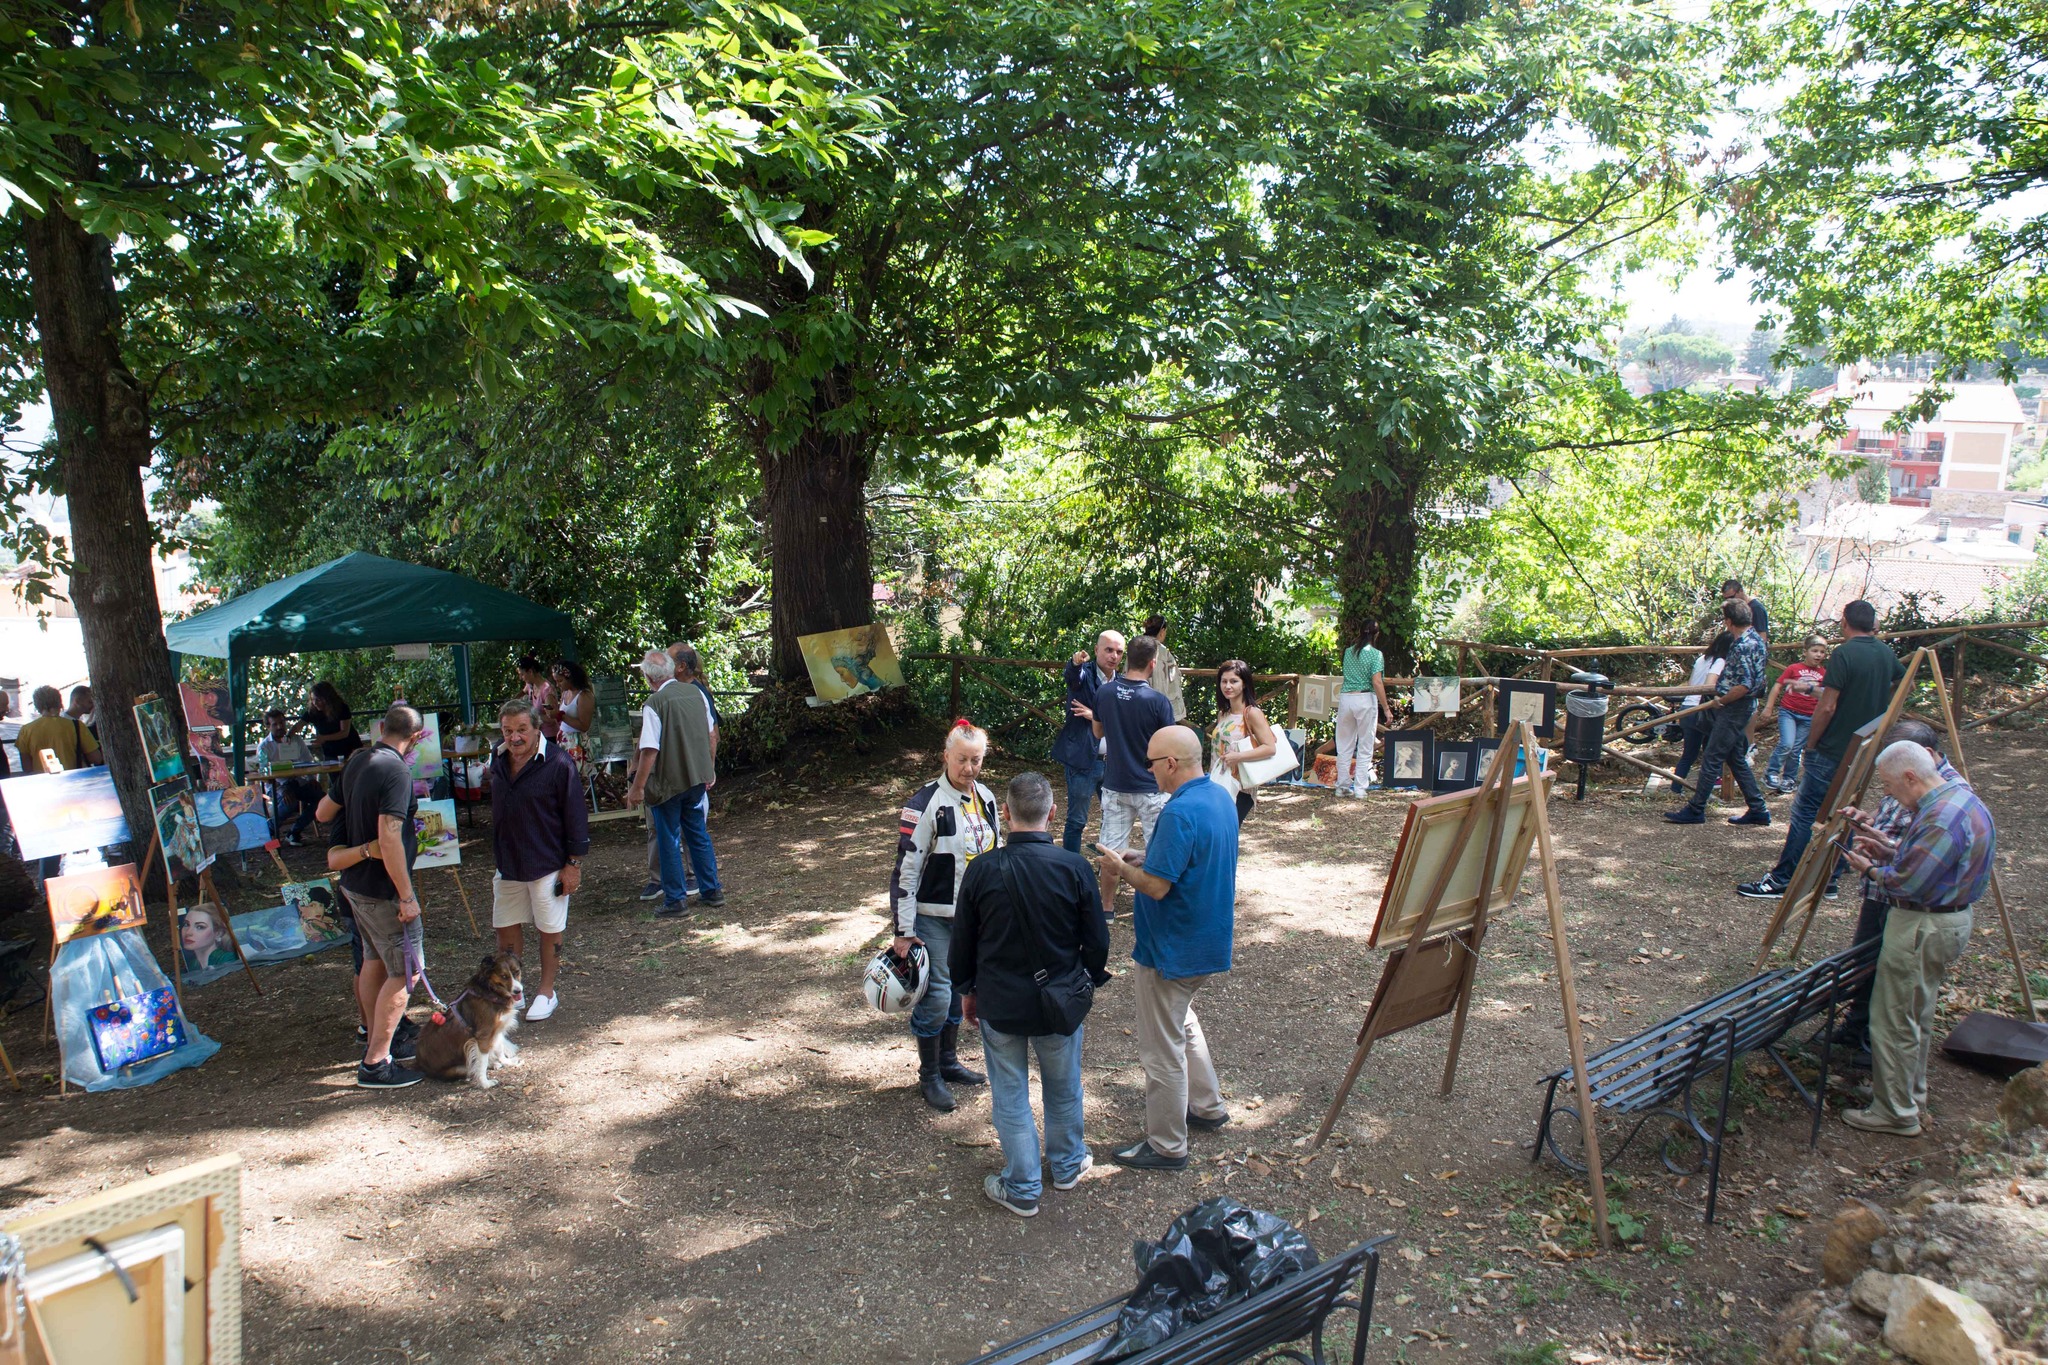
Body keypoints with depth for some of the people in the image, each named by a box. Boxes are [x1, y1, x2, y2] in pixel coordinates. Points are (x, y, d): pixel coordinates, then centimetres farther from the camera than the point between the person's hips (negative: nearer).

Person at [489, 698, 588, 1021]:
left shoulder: (558, 762, -18)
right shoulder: (499, 761, 2)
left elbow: (575, 815, -14)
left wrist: (574, 863, -13)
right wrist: (497, 855, 16)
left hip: (547, 863, -6)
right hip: (507, 864, 6)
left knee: (549, 929, 9)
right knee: (506, 927, 13)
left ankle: (547, 993, 24)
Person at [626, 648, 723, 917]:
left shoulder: (654, 703, -17)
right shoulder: (696, 694, 2)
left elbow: (650, 750, -20)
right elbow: (710, 736, 11)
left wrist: (637, 787, -12)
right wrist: (706, 771, 23)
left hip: (668, 781, -6)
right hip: (697, 778, 6)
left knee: (669, 841, 6)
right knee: (698, 834, 18)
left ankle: (675, 902, 13)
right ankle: (711, 891, 26)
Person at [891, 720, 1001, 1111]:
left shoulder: (987, 799, 4)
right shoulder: (925, 804, -17)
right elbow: (906, 869, -16)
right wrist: (903, 931, -16)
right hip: (933, 917, -6)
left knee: (959, 990, 16)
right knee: (936, 995, -3)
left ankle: (949, 1062, 33)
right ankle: (929, 1075, 15)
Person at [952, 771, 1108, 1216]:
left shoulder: (981, 870, -14)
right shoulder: (1074, 867, -16)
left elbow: (962, 942, -3)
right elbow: (1097, 941, -6)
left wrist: (966, 991, 13)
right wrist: (1088, 985, 12)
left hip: (998, 1005, 0)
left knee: (1010, 1098, 14)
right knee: (1063, 1090, 22)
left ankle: (1022, 1189, 26)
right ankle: (1067, 1165, 42)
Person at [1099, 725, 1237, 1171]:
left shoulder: (1180, 812, -28)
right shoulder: (1220, 797, 2)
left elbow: (1157, 886, -28)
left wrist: (1122, 868, -10)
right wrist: (1143, 859, 6)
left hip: (1171, 950, -10)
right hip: (1210, 944, 10)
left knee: (1162, 1048, 5)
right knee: (1182, 1021, 30)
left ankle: (1166, 1146, 18)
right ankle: (1207, 1106, 42)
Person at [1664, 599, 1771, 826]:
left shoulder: (1744, 645, -21)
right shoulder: (1753, 638, 10)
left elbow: (1745, 685, -25)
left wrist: (1720, 701, -14)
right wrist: (1720, 689, 17)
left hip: (1734, 708, -10)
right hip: (1737, 707, 10)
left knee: (1712, 759, -4)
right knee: (1736, 758, 16)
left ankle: (1695, 810, 1)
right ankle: (1758, 809, 20)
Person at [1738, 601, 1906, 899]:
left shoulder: (1844, 654, -16)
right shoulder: (1886, 653, 6)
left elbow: (1827, 707, -18)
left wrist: (1810, 745, -7)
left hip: (1832, 751, -7)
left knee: (1804, 813, -5)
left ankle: (1781, 880, -4)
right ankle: (1830, 879, 17)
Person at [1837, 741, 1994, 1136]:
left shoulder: (1943, 817, -27)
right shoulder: (1957, 795, 7)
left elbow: (1908, 883, -25)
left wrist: (1871, 870, -8)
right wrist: (1889, 848, 7)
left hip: (1923, 927, -11)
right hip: (1946, 920, 11)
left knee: (1893, 1019, 0)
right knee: (1917, 1013, 22)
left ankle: (1897, 1112, 9)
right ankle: (1911, 1092, 36)